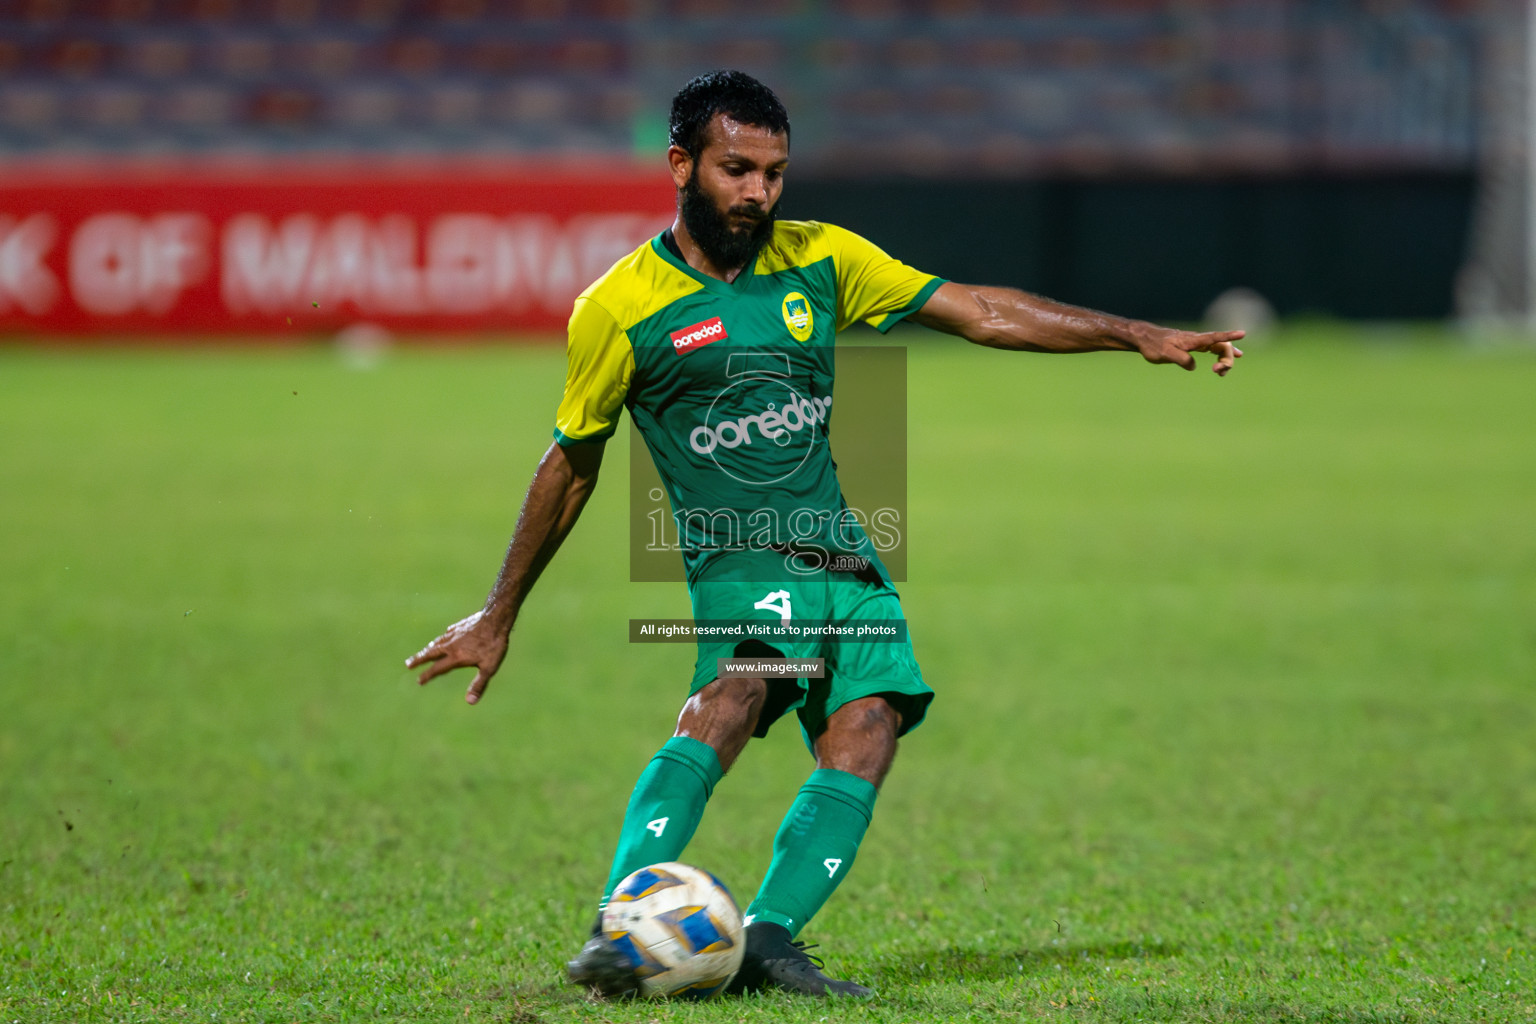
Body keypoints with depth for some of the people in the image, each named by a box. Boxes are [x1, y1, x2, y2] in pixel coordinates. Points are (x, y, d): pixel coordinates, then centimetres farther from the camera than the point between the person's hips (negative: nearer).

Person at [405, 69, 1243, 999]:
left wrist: (1136, 334, 3)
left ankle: (770, 938, -26)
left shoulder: (821, 259, 10)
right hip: (740, 564, -5)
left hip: (848, 564, 5)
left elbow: (980, 312, 11)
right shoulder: (619, 309, -1)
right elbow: (570, 469, 11)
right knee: (733, 696, -33)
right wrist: (498, 619, 17)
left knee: (865, 737, -19)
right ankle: (618, 928, -42)